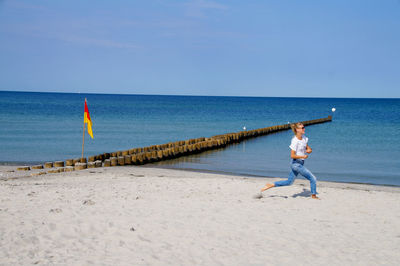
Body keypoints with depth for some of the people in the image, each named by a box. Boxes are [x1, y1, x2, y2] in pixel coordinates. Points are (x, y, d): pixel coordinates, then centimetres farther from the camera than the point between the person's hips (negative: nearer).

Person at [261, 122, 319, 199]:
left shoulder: (304, 138, 5)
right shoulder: (295, 141, -19)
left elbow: (308, 148, 17)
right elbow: (292, 155, -19)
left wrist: (309, 150, -6)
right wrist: (303, 156, -20)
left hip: (300, 163, 8)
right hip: (296, 163, -8)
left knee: (289, 182, 15)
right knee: (313, 178, -4)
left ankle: (271, 185, 20)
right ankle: (313, 195, 13)